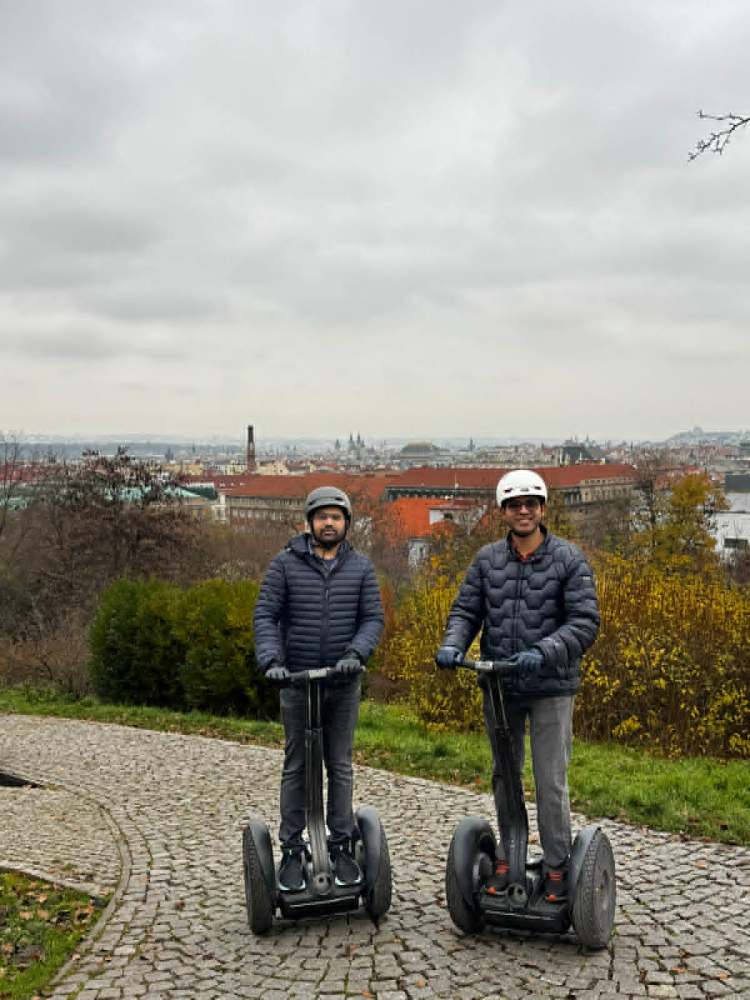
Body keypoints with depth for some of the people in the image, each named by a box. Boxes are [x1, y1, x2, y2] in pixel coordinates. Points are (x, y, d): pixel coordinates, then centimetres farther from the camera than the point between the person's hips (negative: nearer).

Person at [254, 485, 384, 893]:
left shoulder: (360, 567, 4)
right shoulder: (285, 564, -1)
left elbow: (373, 617, -1)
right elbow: (265, 615, -5)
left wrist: (356, 652, -19)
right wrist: (271, 659, -20)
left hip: (343, 684, 1)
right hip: (297, 681, -1)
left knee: (340, 767, 9)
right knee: (296, 768, 6)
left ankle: (341, 847, 19)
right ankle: (292, 851, 14)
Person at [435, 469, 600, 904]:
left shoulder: (569, 559, -7)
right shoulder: (487, 559, 3)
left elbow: (585, 623, -13)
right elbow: (466, 611, 4)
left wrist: (543, 653, -27)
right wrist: (453, 644, -17)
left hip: (550, 687, -4)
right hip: (499, 687, 4)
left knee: (551, 781, -1)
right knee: (504, 776, 15)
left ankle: (557, 867, 16)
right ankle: (507, 857, 31)